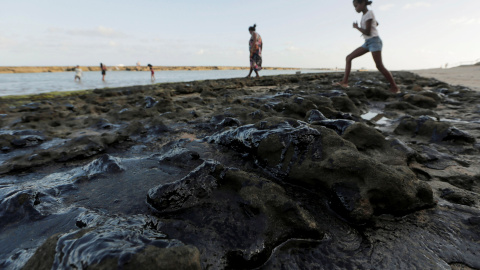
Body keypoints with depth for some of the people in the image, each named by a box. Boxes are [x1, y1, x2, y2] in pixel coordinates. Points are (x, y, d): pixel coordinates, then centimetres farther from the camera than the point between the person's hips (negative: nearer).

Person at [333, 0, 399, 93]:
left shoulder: (369, 13, -10)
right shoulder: (365, 15, 16)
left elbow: (367, 32, -15)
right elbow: (376, 24, 34)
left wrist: (357, 27, -4)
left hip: (374, 41, -9)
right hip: (367, 43, 9)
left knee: (379, 66, -11)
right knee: (349, 57, -2)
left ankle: (394, 87, -3)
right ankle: (344, 82, -8)